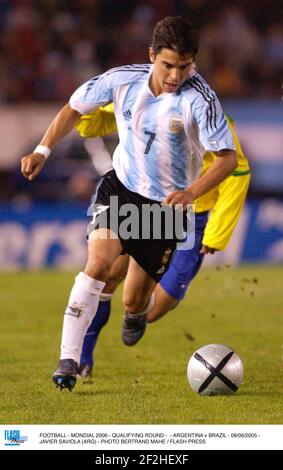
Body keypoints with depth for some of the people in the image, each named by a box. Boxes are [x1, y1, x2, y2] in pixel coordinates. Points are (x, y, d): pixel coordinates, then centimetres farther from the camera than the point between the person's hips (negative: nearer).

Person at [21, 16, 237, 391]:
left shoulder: (199, 98, -23)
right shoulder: (123, 79, -14)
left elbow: (228, 157, -23)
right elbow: (75, 109, 3)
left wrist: (190, 193, -37)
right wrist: (43, 150, -8)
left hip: (167, 204, -1)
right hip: (120, 186, 1)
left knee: (133, 303, 7)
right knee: (99, 261, -26)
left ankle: (138, 311, 48)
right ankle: (68, 360, -21)